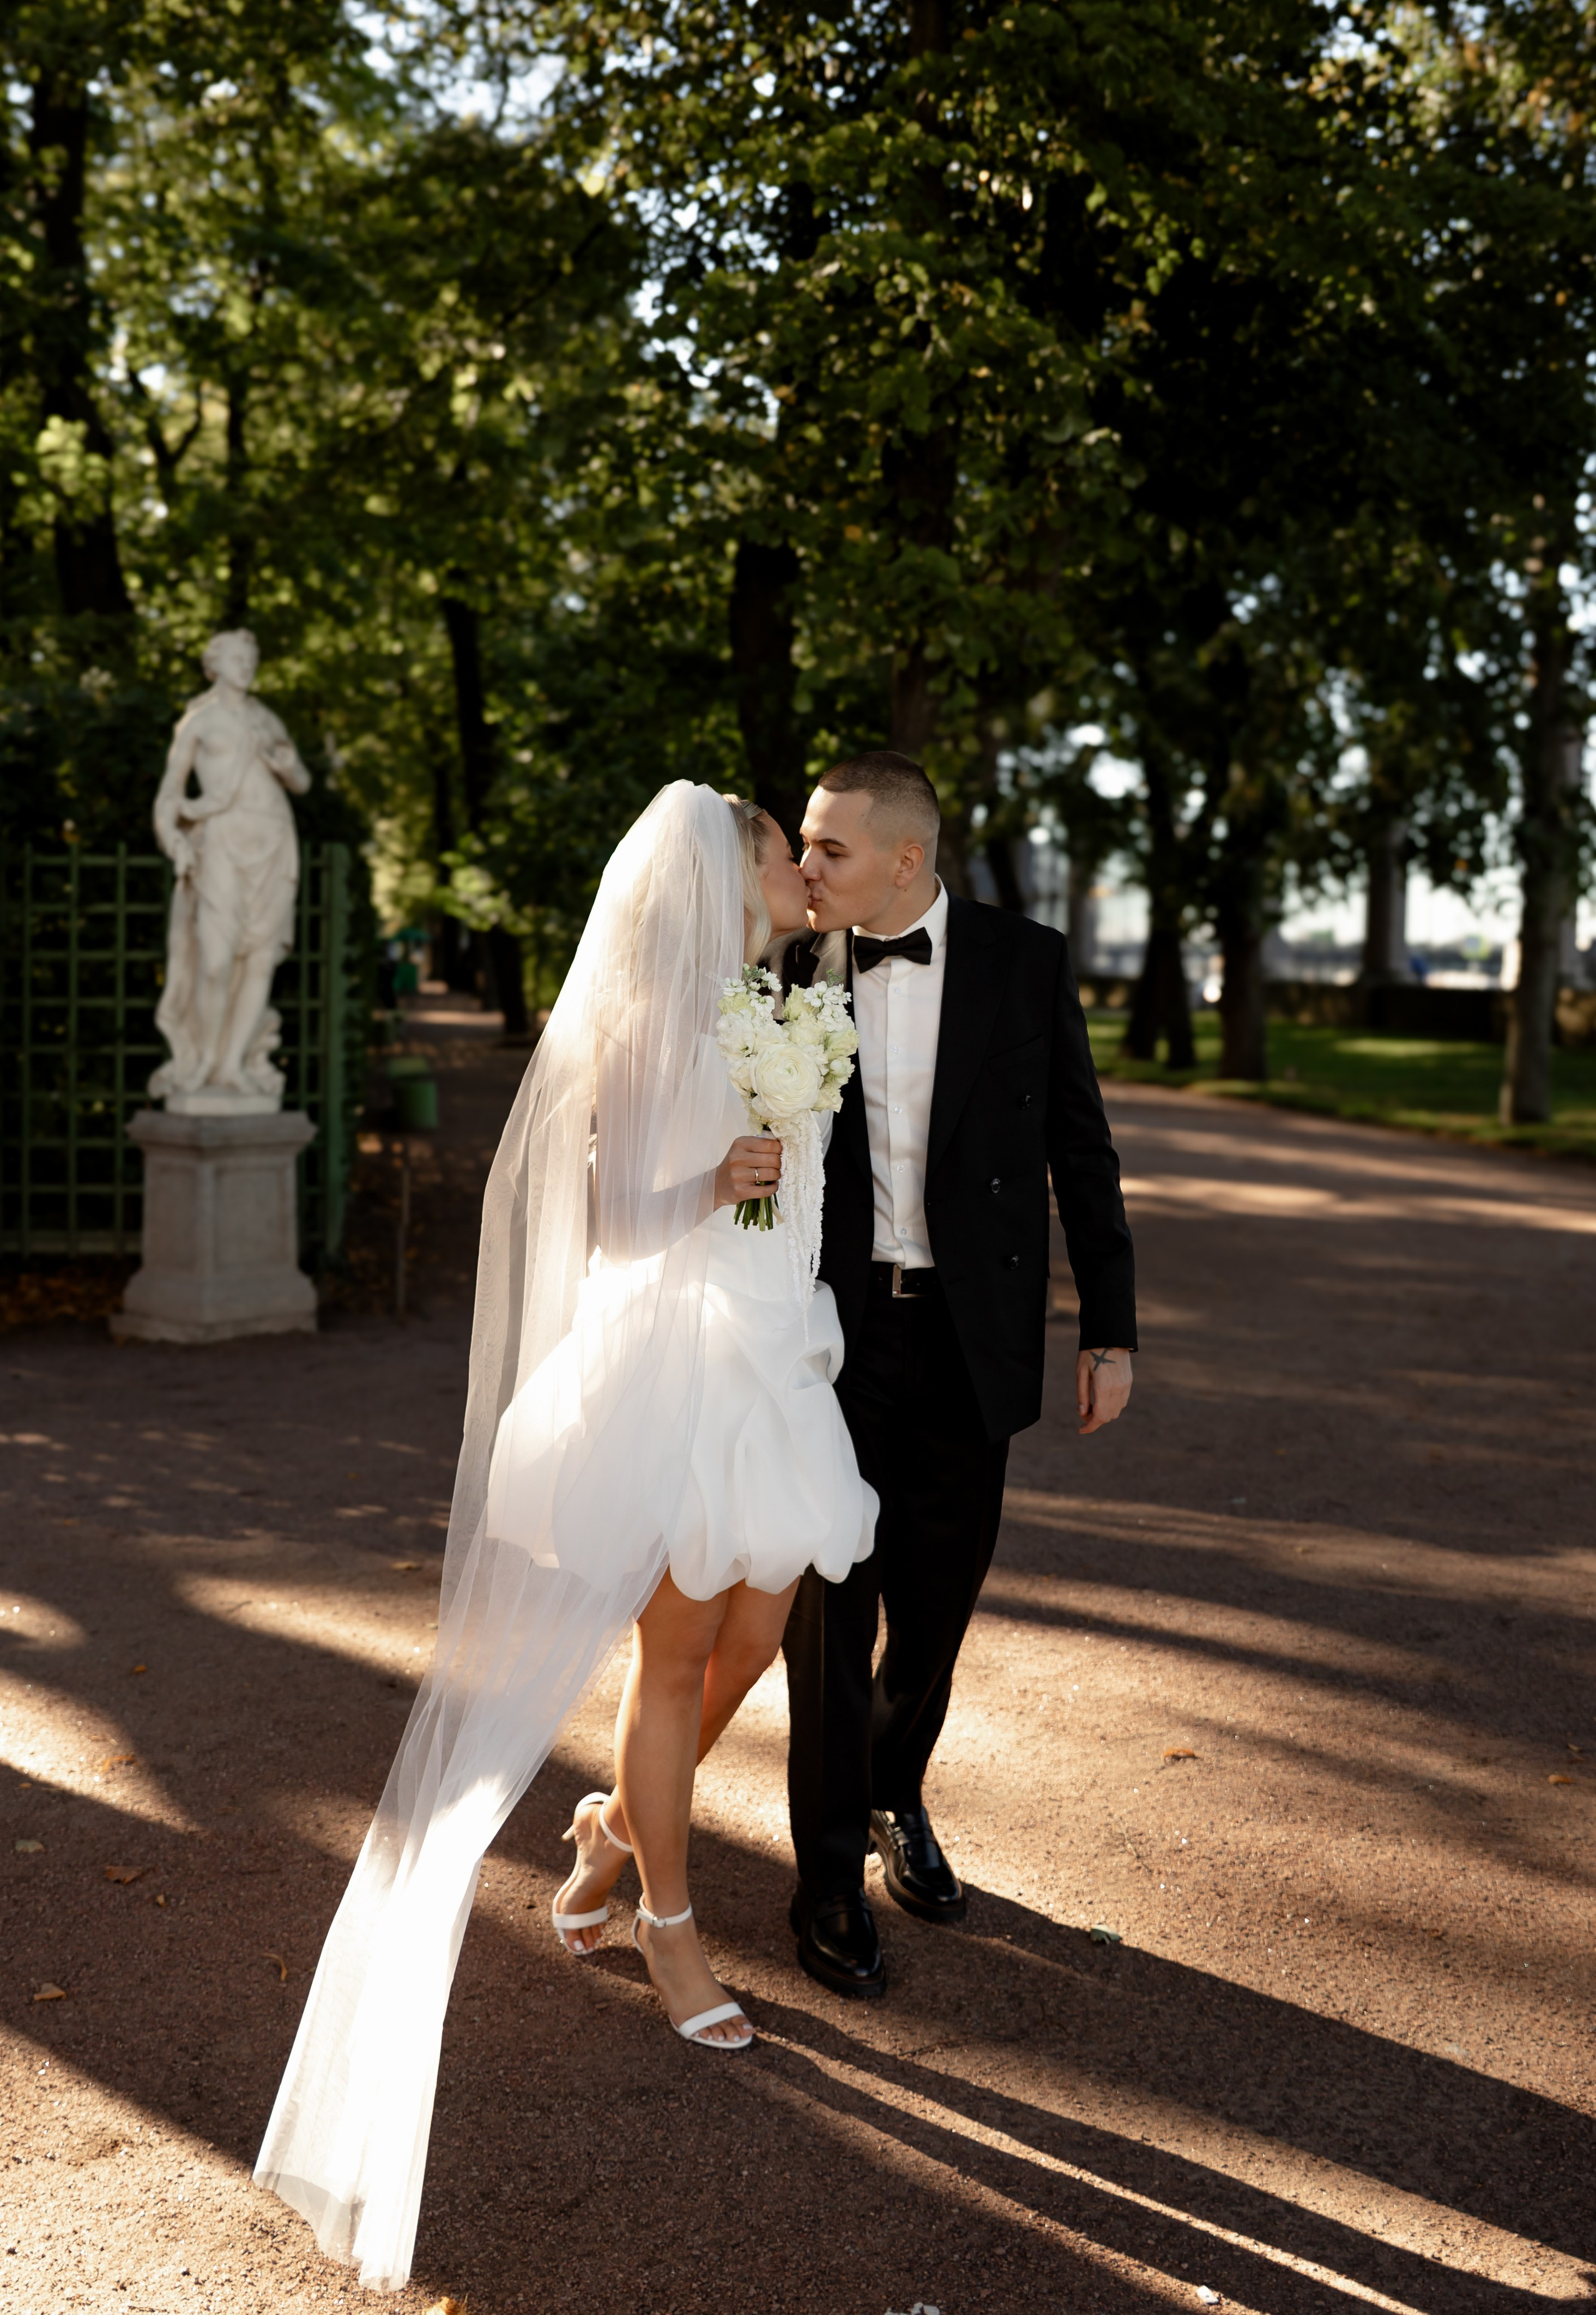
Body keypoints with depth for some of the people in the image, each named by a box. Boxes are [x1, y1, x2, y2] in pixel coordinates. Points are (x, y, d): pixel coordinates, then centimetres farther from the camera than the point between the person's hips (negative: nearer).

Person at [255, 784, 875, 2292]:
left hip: (773, 1368, 7)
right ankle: (666, 1917, 22)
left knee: (752, 1638, 12)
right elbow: (607, 1220, -12)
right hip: (671, 1366, -7)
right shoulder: (645, 1031, -11)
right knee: (676, 1652, 4)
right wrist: (712, 1192, -23)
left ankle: (617, 1825, 37)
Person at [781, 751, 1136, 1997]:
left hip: (969, 1334, 0)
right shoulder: (791, 970, -1)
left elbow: (1081, 1148, 1)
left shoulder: (1025, 961, -3)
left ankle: (898, 1796, 39)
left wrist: (1111, 1327, 0)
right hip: (835, 1331, 0)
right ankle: (833, 1872, 19)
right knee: (831, 1601, 3)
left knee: (938, 1596, 12)